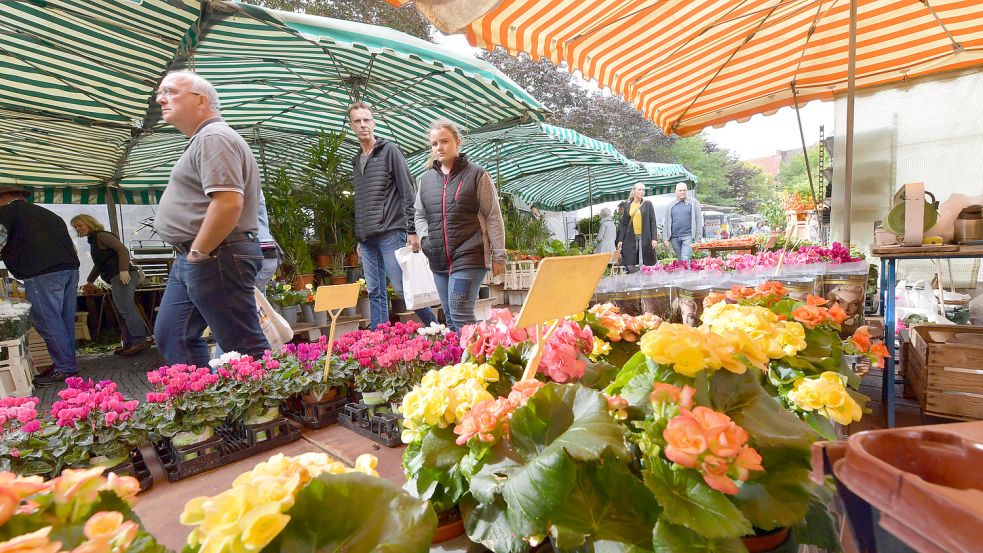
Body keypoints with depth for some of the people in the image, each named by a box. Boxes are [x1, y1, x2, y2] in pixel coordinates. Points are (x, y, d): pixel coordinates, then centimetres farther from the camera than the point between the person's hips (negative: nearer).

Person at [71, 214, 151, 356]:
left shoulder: (102, 235, -2)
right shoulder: (93, 240, 28)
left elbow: (122, 249, -17)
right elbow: (98, 264, 38)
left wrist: (124, 270, -27)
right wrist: (89, 281, 41)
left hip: (122, 276, -10)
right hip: (116, 279, 10)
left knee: (125, 309, -16)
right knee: (122, 311, 8)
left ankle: (140, 340, -20)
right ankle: (129, 344, 10)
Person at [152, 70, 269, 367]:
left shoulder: (214, 137, -13)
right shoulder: (202, 139, 22)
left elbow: (229, 202, -26)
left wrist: (198, 252, -17)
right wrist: (191, 254, 21)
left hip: (215, 258, -11)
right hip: (192, 258, 11)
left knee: (245, 346, -4)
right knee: (170, 336, 15)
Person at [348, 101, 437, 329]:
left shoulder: (389, 150, 0)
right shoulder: (356, 160, 20)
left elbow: (407, 192, -7)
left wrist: (411, 230, -13)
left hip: (390, 233, -7)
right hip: (366, 239, 7)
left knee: (403, 288, -7)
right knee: (375, 293, 8)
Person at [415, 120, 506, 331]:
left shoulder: (476, 174, -1)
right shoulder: (426, 179, 14)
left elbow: (493, 217, -3)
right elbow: (419, 216, 23)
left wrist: (499, 256, -6)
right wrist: (427, 240, 4)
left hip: (469, 258, -6)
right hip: (438, 261, 6)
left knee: (460, 314, -14)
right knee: (450, 318, 11)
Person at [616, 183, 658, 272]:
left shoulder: (647, 204, 5)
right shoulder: (627, 205, 11)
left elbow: (653, 222, 1)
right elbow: (624, 224, 12)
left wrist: (654, 238, -8)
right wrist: (620, 240, 5)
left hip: (645, 237, -2)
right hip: (630, 238, 2)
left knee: (645, 263, -4)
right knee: (630, 265, -2)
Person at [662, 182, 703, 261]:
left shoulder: (693, 202, 5)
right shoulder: (671, 206, 12)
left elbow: (698, 221, 3)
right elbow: (666, 223, 13)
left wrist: (698, 238, -3)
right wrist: (666, 238, 5)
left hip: (688, 236, -3)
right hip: (674, 238, 3)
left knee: (685, 260, -14)